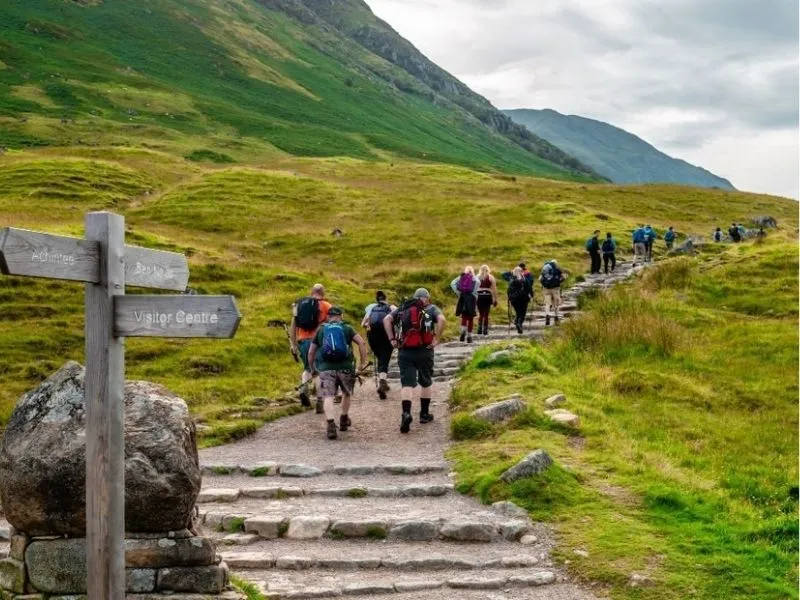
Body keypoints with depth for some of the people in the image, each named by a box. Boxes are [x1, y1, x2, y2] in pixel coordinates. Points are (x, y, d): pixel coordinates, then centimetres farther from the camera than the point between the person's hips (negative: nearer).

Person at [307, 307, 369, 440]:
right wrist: (363, 362, 1)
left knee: (328, 397, -9)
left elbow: (311, 352, 16)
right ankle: (344, 420, 36)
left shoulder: (321, 330, 16)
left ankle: (331, 424, -29)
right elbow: (362, 342, -3)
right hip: (345, 367, 0)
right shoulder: (347, 328, 12)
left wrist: (312, 368, 30)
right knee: (347, 393, 24)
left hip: (326, 368, 0)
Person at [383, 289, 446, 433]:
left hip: (404, 351, 1)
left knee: (407, 383, -2)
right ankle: (424, 414, 25)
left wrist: (392, 339, 1)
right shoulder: (431, 308, 6)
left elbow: (386, 320, 1)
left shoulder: (403, 308, 14)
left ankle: (406, 413, -21)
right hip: (424, 350, -1)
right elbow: (441, 320, -14)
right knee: (425, 382, 16)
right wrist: (436, 339, -10)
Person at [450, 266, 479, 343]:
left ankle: (463, 331, -19)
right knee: (470, 318, 7)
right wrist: (474, 293, -9)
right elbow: (478, 283, -19)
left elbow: (452, 284, -5)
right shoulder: (474, 278, 4)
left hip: (462, 298, 2)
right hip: (471, 298, -1)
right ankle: (469, 336, 6)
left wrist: (458, 292, -1)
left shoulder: (460, 277, 9)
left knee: (464, 316, 8)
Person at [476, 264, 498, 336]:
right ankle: (485, 331, 2)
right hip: (487, 295, -1)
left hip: (479, 295, 1)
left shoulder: (477, 277, 7)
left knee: (480, 314, 13)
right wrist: (495, 299, 2)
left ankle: (479, 329, 1)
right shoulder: (491, 277, 4)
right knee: (486, 314, 4)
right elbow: (494, 289, -1)